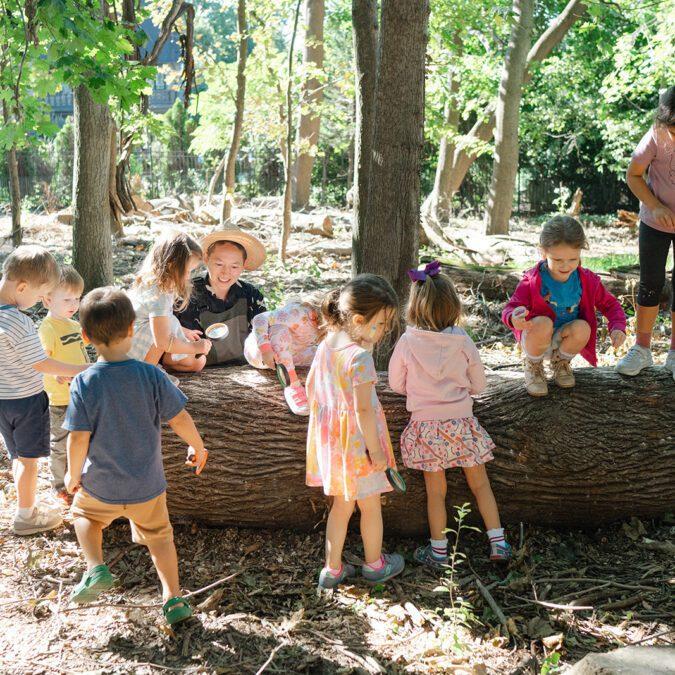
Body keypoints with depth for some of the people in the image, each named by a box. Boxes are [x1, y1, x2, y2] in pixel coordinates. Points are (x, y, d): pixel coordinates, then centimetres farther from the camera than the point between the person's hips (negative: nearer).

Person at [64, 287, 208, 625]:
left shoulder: (84, 384, -18)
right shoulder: (151, 376, -15)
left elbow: (78, 438, -16)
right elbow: (179, 419, -10)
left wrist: (73, 475, 1)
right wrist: (197, 446, 10)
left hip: (101, 486, -1)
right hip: (147, 485, 1)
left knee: (83, 513, 30)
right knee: (159, 536, 23)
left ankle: (95, 567, 11)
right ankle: (173, 598, 26)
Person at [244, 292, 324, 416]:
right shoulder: (299, 313, -31)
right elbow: (259, 319, -35)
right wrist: (265, 348, -45)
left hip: (288, 357, 7)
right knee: (280, 329, -40)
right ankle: (291, 384, -41)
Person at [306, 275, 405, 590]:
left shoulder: (326, 345, -1)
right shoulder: (360, 357, -25)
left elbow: (311, 386, 10)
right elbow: (363, 409, -24)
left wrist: (319, 416, 24)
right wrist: (375, 449, -17)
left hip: (330, 434, 7)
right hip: (357, 439, -7)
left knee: (342, 503, 20)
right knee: (370, 504, 14)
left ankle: (332, 568, 27)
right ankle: (374, 564, 33)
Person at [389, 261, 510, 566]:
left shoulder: (407, 343, -12)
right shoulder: (462, 341, -10)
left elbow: (396, 384, 1)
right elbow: (479, 384, 2)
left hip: (426, 426, 0)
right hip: (461, 422, 1)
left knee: (436, 491, 11)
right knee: (480, 484, 14)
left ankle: (439, 552, 20)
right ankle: (498, 543, 18)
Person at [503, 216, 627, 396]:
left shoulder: (587, 280, -8)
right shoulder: (532, 281, -19)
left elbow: (610, 305, 2)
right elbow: (510, 309, -22)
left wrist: (618, 327, -18)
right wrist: (514, 318, -48)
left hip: (563, 340, 3)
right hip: (535, 340, -3)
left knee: (583, 327, -29)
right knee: (543, 323, -36)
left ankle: (560, 362, 5)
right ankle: (533, 366, -3)